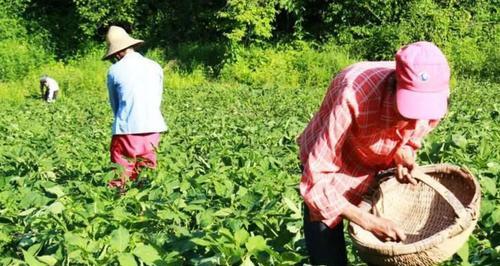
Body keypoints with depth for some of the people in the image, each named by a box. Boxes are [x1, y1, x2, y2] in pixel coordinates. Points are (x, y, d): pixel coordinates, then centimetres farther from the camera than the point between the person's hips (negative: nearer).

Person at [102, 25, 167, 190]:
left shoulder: (114, 71, 0)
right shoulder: (155, 67, 8)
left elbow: (114, 104, 10)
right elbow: (158, 98, 13)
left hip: (127, 129, -3)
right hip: (153, 128, 4)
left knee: (121, 176, 3)